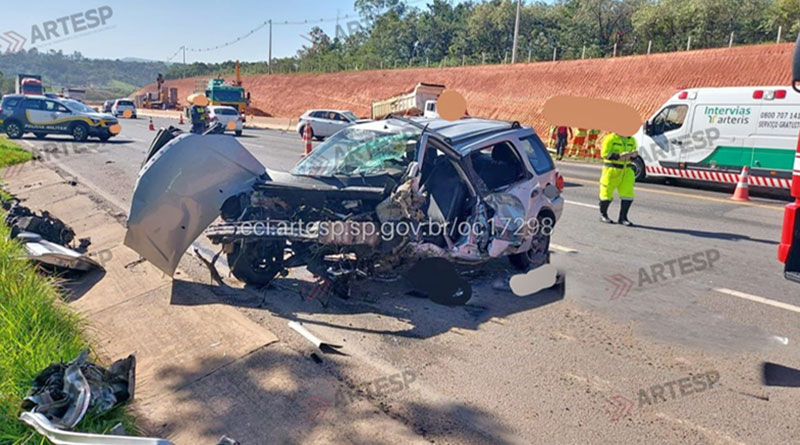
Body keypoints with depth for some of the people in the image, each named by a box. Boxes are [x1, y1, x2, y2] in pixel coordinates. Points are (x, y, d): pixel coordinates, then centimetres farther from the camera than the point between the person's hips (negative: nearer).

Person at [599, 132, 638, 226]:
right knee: (607, 194, 4)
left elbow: (633, 157, 18)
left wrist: (633, 155, -7)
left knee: (628, 195, -3)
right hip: (612, 170, -5)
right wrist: (619, 156, -24)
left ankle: (623, 217, 8)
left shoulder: (632, 140, 10)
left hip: (626, 171, 5)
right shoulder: (611, 138, -9)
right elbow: (604, 154, -13)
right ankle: (603, 215, 25)